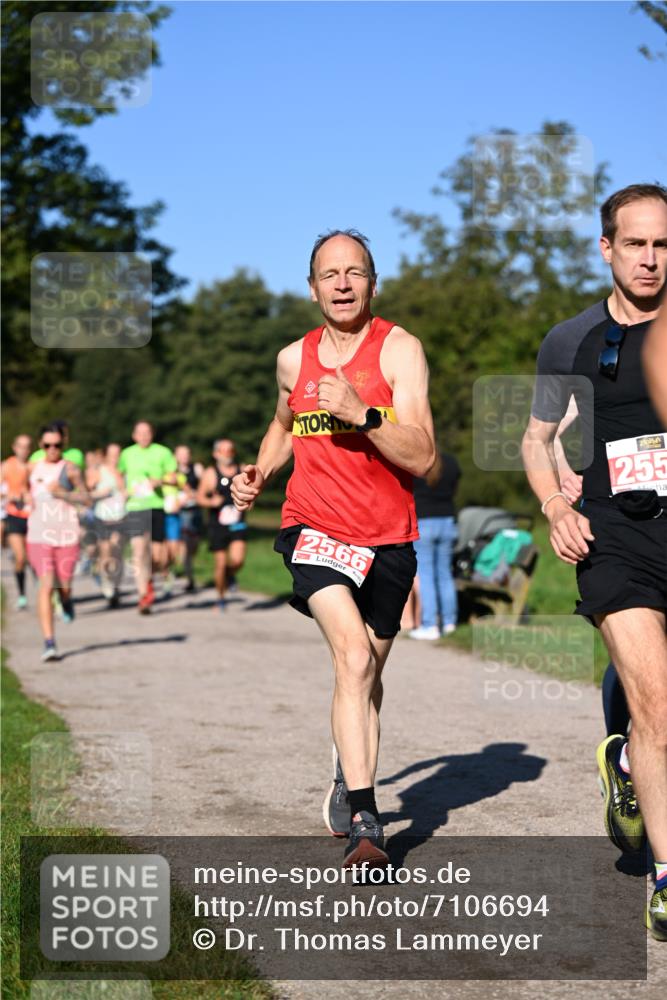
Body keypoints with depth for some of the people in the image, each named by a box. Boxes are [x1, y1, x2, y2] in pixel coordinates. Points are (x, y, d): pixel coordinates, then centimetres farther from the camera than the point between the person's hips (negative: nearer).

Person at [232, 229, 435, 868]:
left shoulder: (399, 349, -6)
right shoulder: (294, 359, 5)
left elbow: (422, 459, -14)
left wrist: (362, 413, -26)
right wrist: (259, 474, 11)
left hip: (388, 539, 0)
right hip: (315, 529, 0)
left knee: (368, 675, 15)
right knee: (354, 657, -22)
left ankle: (349, 778, 43)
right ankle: (363, 823, -24)